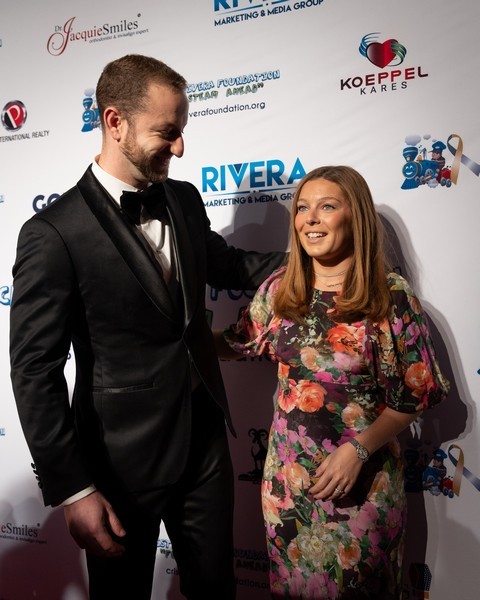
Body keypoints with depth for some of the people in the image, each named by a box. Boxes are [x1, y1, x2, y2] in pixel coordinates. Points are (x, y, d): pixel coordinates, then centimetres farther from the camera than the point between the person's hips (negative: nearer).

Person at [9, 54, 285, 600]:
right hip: (124, 458, -5)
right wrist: (73, 491, -15)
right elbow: (35, 374, -16)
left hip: (204, 437, 6)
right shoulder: (53, 234, -18)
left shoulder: (184, 199, 2)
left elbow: (220, 263, 20)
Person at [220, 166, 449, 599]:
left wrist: (358, 449, -17)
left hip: (363, 475, -3)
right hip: (288, 470, 3)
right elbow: (238, 341, 9)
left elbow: (417, 391, -10)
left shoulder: (392, 295, -14)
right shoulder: (280, 288, -3)